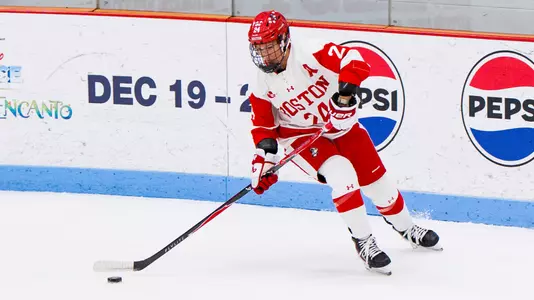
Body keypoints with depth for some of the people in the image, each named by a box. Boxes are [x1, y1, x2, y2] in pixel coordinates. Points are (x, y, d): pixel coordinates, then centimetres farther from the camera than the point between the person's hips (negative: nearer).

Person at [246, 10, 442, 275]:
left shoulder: (310, 56, -24)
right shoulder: (263, 86, -12)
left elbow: (352, 59, -28)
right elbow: (264, 126, -2)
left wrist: (347, 89, -38)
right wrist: (263, 160, -10)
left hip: (342, 126, 0)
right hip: (302, 135, 0)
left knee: (376, 180, 10)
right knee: (341, 175, -27)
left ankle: (407, 229, 37)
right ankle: (364, 242, -15)